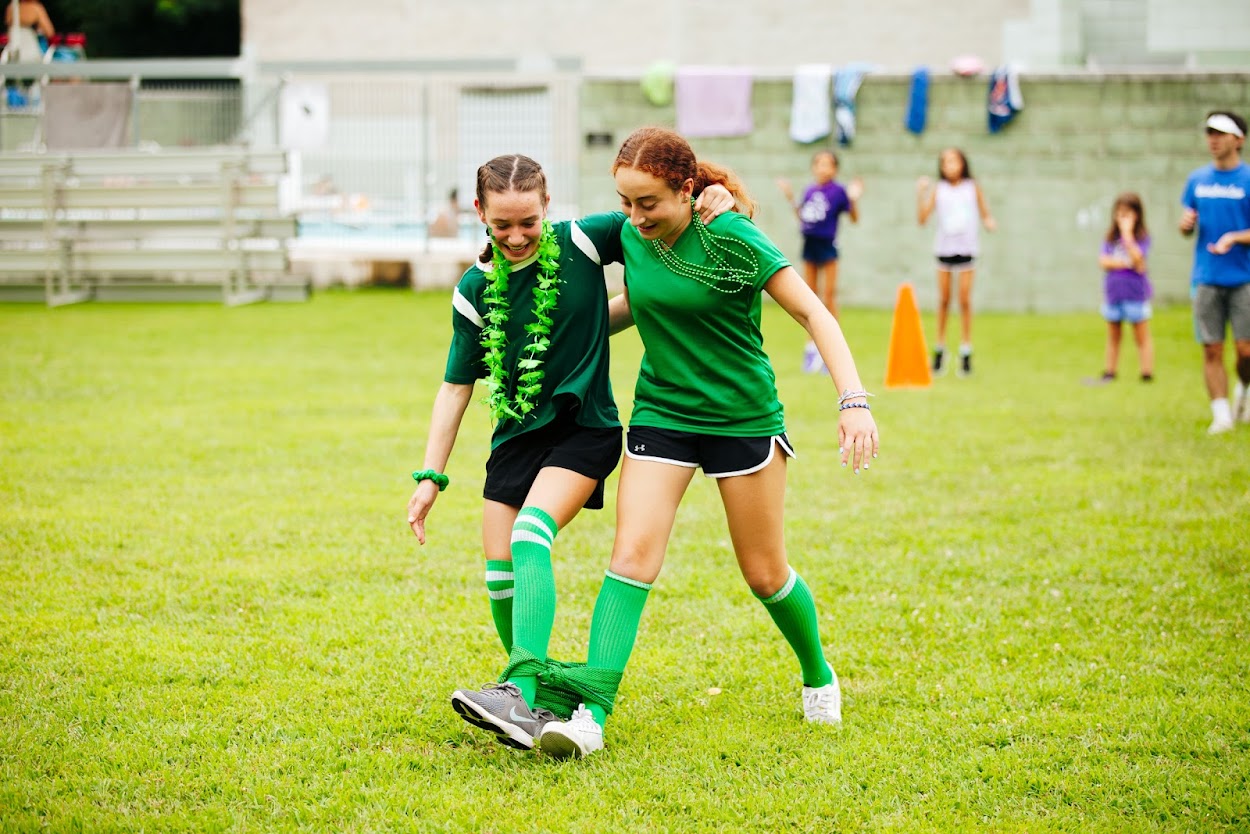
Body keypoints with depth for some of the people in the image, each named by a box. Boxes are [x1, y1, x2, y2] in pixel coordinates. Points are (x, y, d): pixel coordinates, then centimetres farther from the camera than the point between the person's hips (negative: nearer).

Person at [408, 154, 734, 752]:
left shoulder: (584, 243, -8)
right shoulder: (475, 290, 0)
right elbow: (456, 386, 7)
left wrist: (716, 200, -16)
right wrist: (430, 477, 4)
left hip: (584, 428, -4)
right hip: (516, 436, 4)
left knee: (531, 533, -27)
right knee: (499, 571, -3)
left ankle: (521, 695, -37)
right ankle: (539, 696, 17)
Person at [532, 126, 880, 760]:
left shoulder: (731, 240, -19)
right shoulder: (632, 237, -3)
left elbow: (813, 313, -17)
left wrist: (853, 400, -26)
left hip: (744, 417, -3)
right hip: (661, 414, 3)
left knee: (766, 574, 8)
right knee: (632, 555, -14)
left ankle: (818, 675, 36)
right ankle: (593, 712, -20)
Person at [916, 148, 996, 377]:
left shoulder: (973, 188, 2)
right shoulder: (938, 190, 2)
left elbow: (985, 214, 7)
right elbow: (922, 218, -4)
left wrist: (989, 222, -14)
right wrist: (920, 193, -13)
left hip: (966, 248, -1)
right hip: (944, 248, 1)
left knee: (965, 299, -4)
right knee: (943, 300, 4)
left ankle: (966, 353, 2)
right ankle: (940, 350, 15)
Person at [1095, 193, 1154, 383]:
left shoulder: (1142, 237, -7)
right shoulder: (1110, 237, 5)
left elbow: (1138, 263, -19)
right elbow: (1104, 262, -4)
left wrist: (1127, 235, -19)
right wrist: (1124, 263, -17)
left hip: (1135, 294, -4)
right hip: (1113, 294, 4)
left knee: (1142, 337, 0)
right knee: (1113, 337, 15)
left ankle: (1147, 373, 3)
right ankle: (1109, 372, 22)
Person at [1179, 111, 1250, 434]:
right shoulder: (1197, 180, 10)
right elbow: (1187, 227, 17)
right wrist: (1185, 223, -5)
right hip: (1207, 279, 3)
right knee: (1212, 349, -2)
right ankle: (1221, 414, 3)